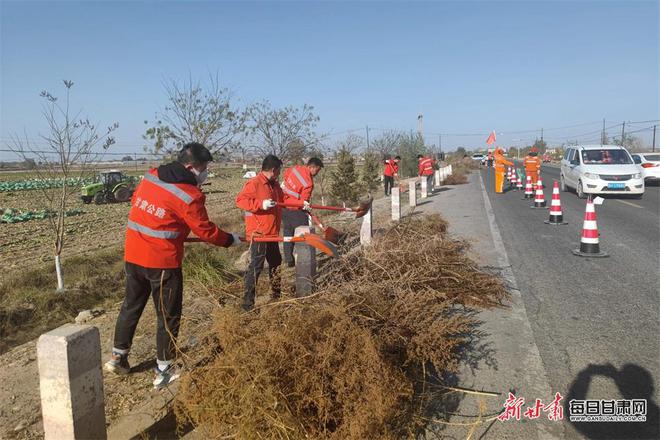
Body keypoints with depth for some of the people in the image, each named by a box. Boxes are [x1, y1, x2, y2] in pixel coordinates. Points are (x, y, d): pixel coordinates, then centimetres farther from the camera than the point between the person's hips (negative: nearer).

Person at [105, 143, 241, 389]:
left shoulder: (151, 177, 4)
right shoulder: (189, 195, -16)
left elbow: (136, 203, 15)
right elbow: (206, 231, -11)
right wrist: (230, 240, 5)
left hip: (133, 255, 7)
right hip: (162, 262, -7)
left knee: (131, 305, 22)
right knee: (168, 316, 7)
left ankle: (118, 356, 37)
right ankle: (163, 371, 17)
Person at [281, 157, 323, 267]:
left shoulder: (295, 168, 0)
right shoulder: (308, 183, -22)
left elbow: (286, 172, 22)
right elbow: (304, 201, -20)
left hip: (284, 206, 8)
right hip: (295, 210, -8)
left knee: (288, 233, 14)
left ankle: (289, 260, 22)